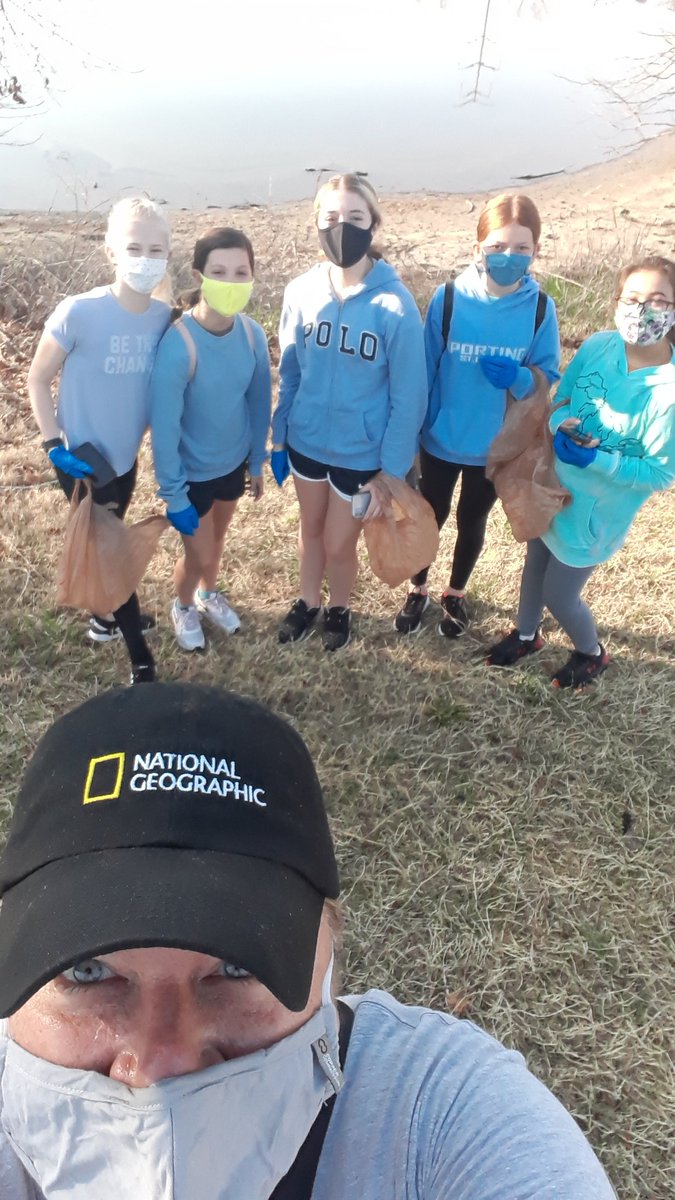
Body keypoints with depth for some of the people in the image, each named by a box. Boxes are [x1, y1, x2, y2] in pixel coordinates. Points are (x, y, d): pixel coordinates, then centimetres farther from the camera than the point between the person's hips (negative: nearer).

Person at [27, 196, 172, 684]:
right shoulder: (78, 313, -21)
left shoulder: (164, 317, -8)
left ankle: (107, 616, 50)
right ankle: (142, 660, 19)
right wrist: (55, 445, -16)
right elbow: (38, 380, -11)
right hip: (82, 461, -5)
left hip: (124, 458, 5)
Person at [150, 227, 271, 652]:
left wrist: (257, 461, 7)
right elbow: (164, 425, -23)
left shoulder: (252, 333, -14)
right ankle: (183, 606, 43)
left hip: (233, 461, 5)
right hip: (191, 471, -4)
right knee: (198, 553, 10)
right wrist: (173, 493, -18)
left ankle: (210, 595, 54)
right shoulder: (178, 344, -30)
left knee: (217, 538, 25)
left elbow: (259, 402, 0)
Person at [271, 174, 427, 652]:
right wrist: (279, 438, 7)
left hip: (362, 452, -3)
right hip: (306, 442, 3)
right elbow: (289, 374, 4)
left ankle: (339, 609, 42)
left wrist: (391, 472, -13)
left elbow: (408, 398, -14)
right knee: (311, 529, 22)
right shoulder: (301, 292, -8)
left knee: (339, 544, 11)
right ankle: (309, 602, 48)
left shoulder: (395, 305, -19)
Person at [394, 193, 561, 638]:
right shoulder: (449, 298, -15)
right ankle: (418, 591, 42)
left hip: (497, 446, 1)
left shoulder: (541, 308, -13)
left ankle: (457, 594, 44)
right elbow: (424, 370, -8)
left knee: (473, 522, 20)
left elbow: (549, 379, -5)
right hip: (441, 439, -1)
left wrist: (519, 378, -28)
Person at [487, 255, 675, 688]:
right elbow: (559, 401, 0)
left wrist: (595, 459, -30)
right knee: (536, 564, 24)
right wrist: (560, 425, -23)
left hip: (596, 510, -5)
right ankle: (526, 635, 53)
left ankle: (592, 654, 42)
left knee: (559, 595, 9)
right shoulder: (597, 347, -13)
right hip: (551, 485, 5)